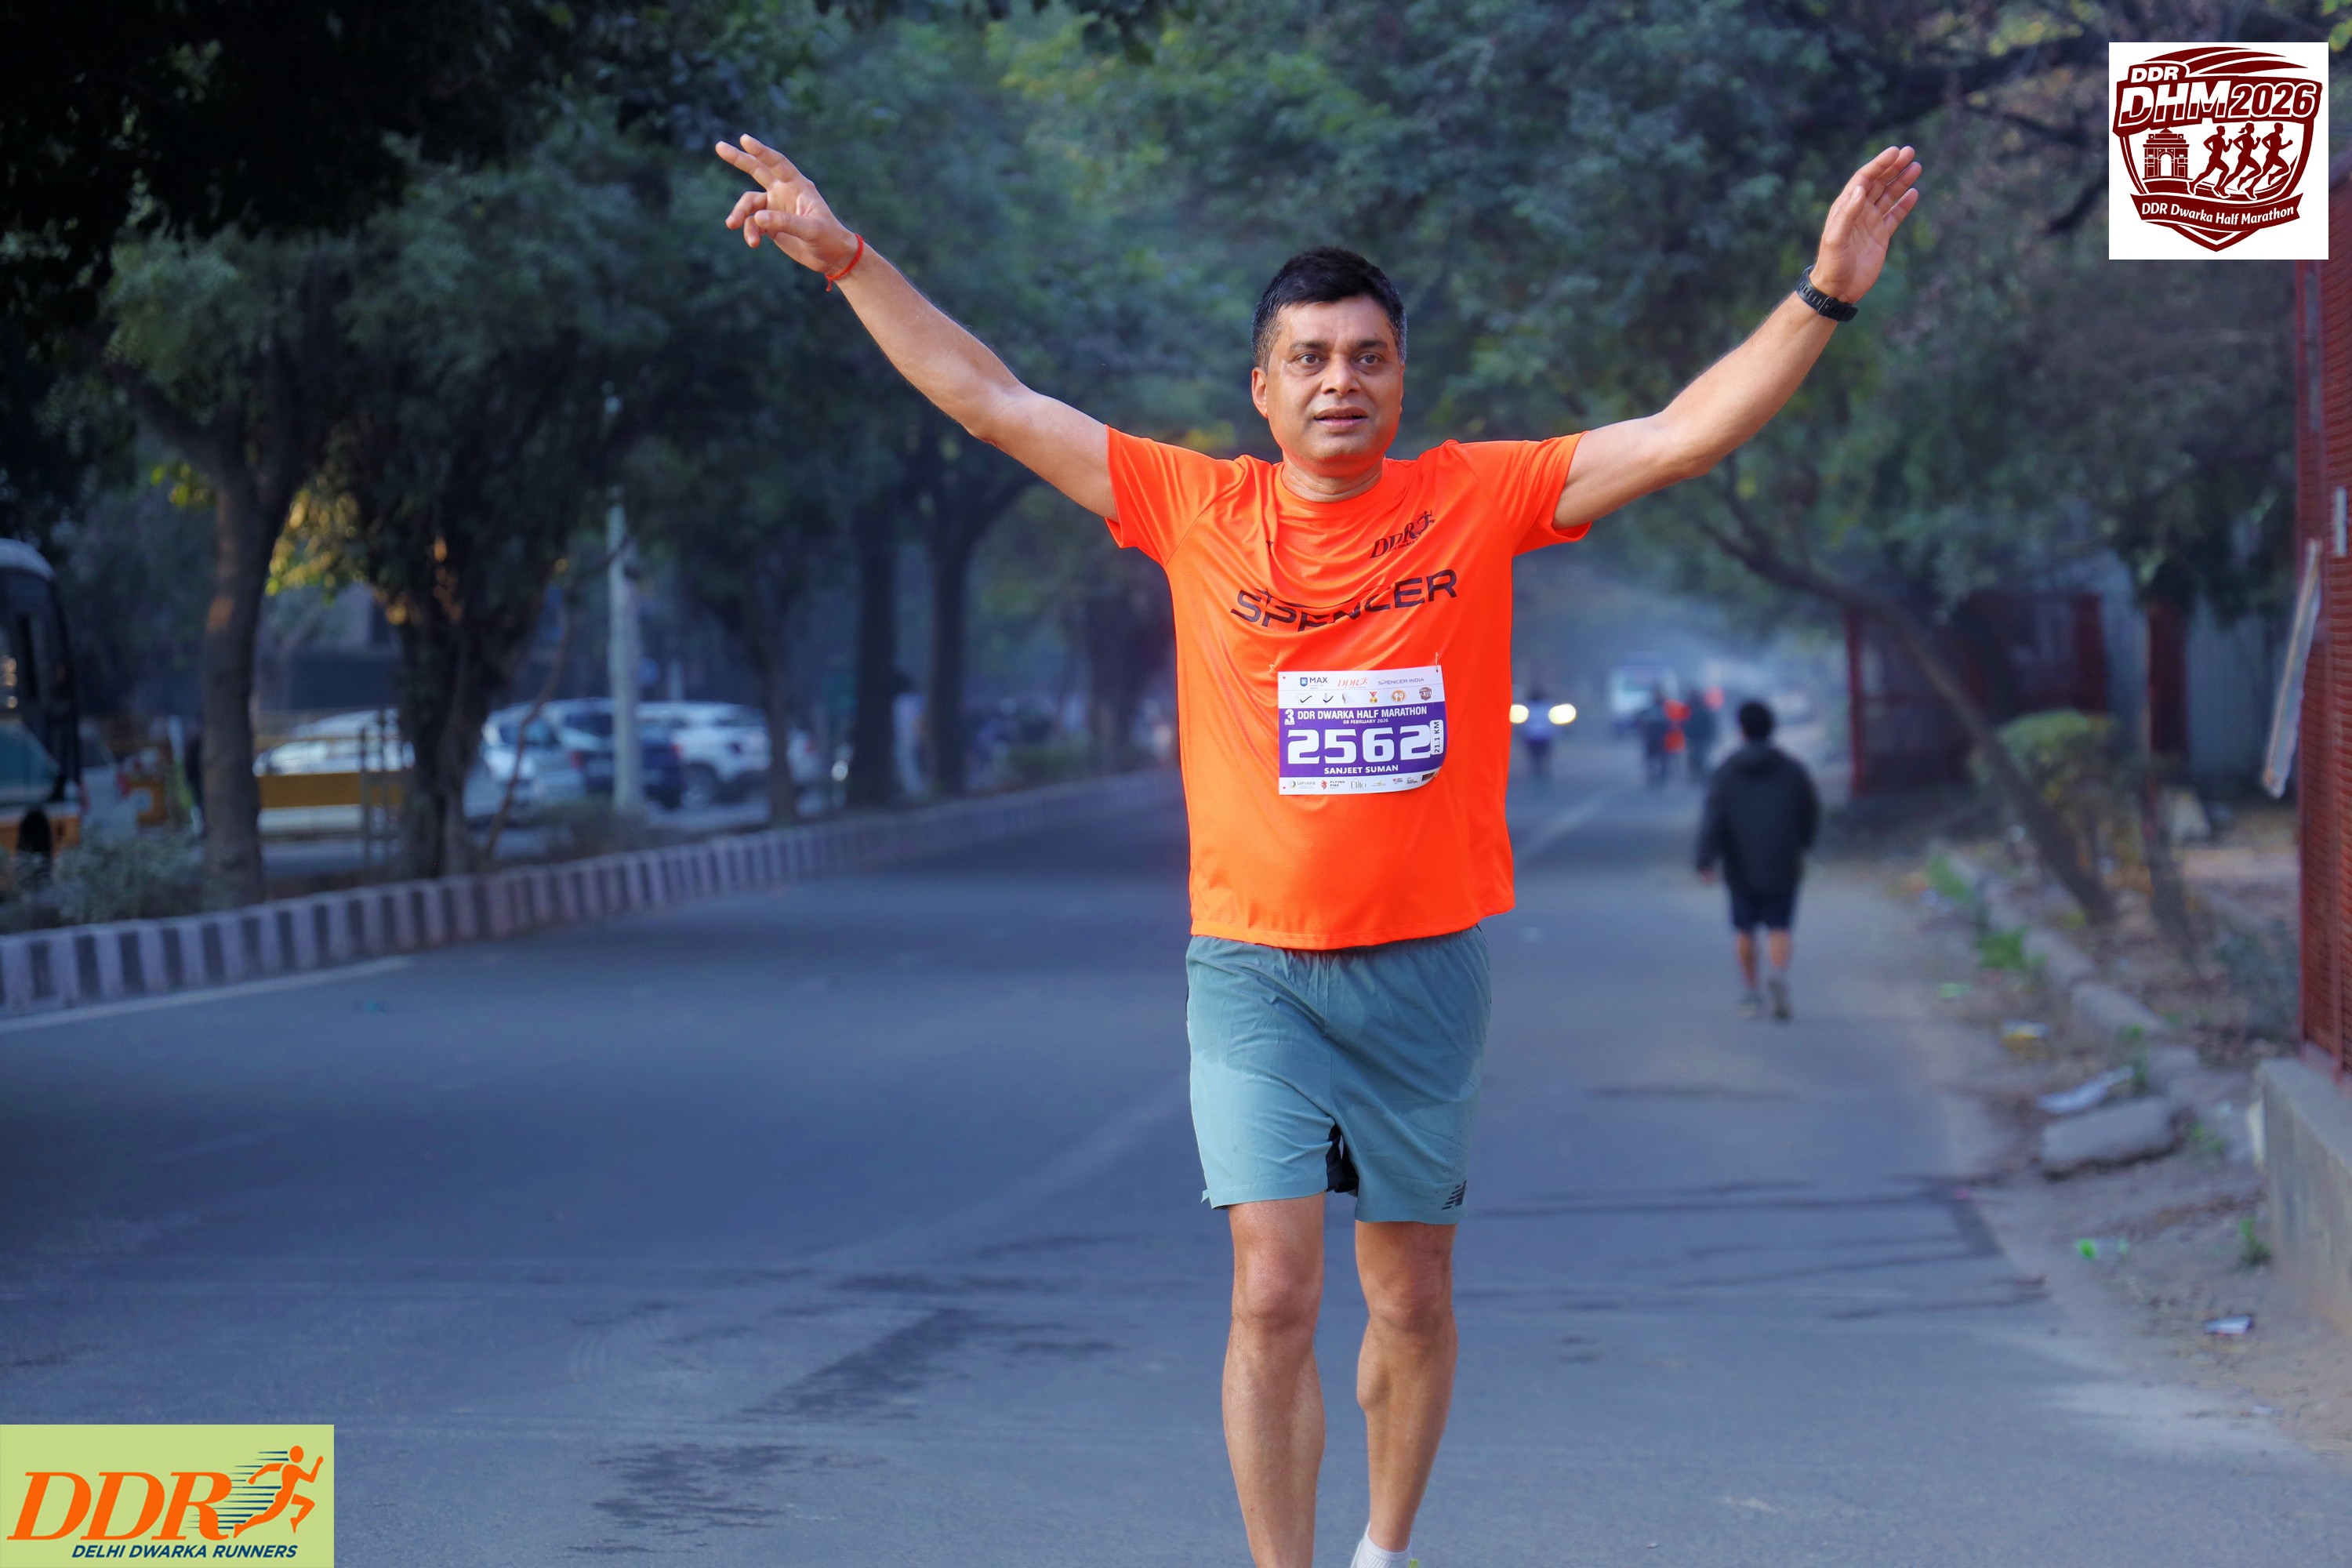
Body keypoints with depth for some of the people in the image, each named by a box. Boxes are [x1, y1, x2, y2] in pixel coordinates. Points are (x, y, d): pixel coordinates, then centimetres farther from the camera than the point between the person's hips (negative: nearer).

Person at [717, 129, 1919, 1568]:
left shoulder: (1477, 500, 0)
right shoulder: (1194, 507, 1)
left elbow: (1688, 433, -1)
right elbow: (992, 401, 5)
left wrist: (1827, 294, -9)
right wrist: (850, 259, 3)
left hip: (1424, 964, 1)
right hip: (1253, 967, -1)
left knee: (1413, 1303, 11)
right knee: (1273, 1297, -9)